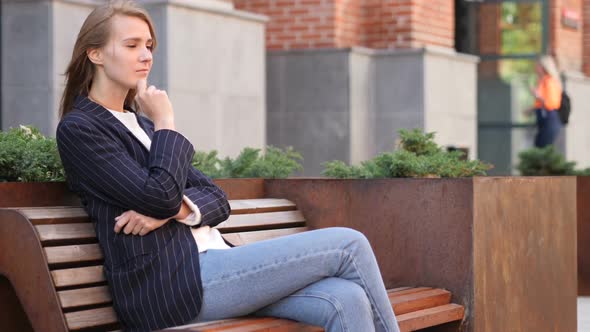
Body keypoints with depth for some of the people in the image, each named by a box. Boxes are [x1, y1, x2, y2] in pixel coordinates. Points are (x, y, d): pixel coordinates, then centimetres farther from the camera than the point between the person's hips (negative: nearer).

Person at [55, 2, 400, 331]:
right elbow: (160, 196, -15)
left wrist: (175, 209, -9)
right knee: (349, 245, -11)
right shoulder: (78, 129, -2)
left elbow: (217, 199, 13)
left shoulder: (141, 124, 23)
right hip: (170, 283, -8)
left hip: (209, 263, 8)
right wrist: (166, 124, -1)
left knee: (346, 300, -17)